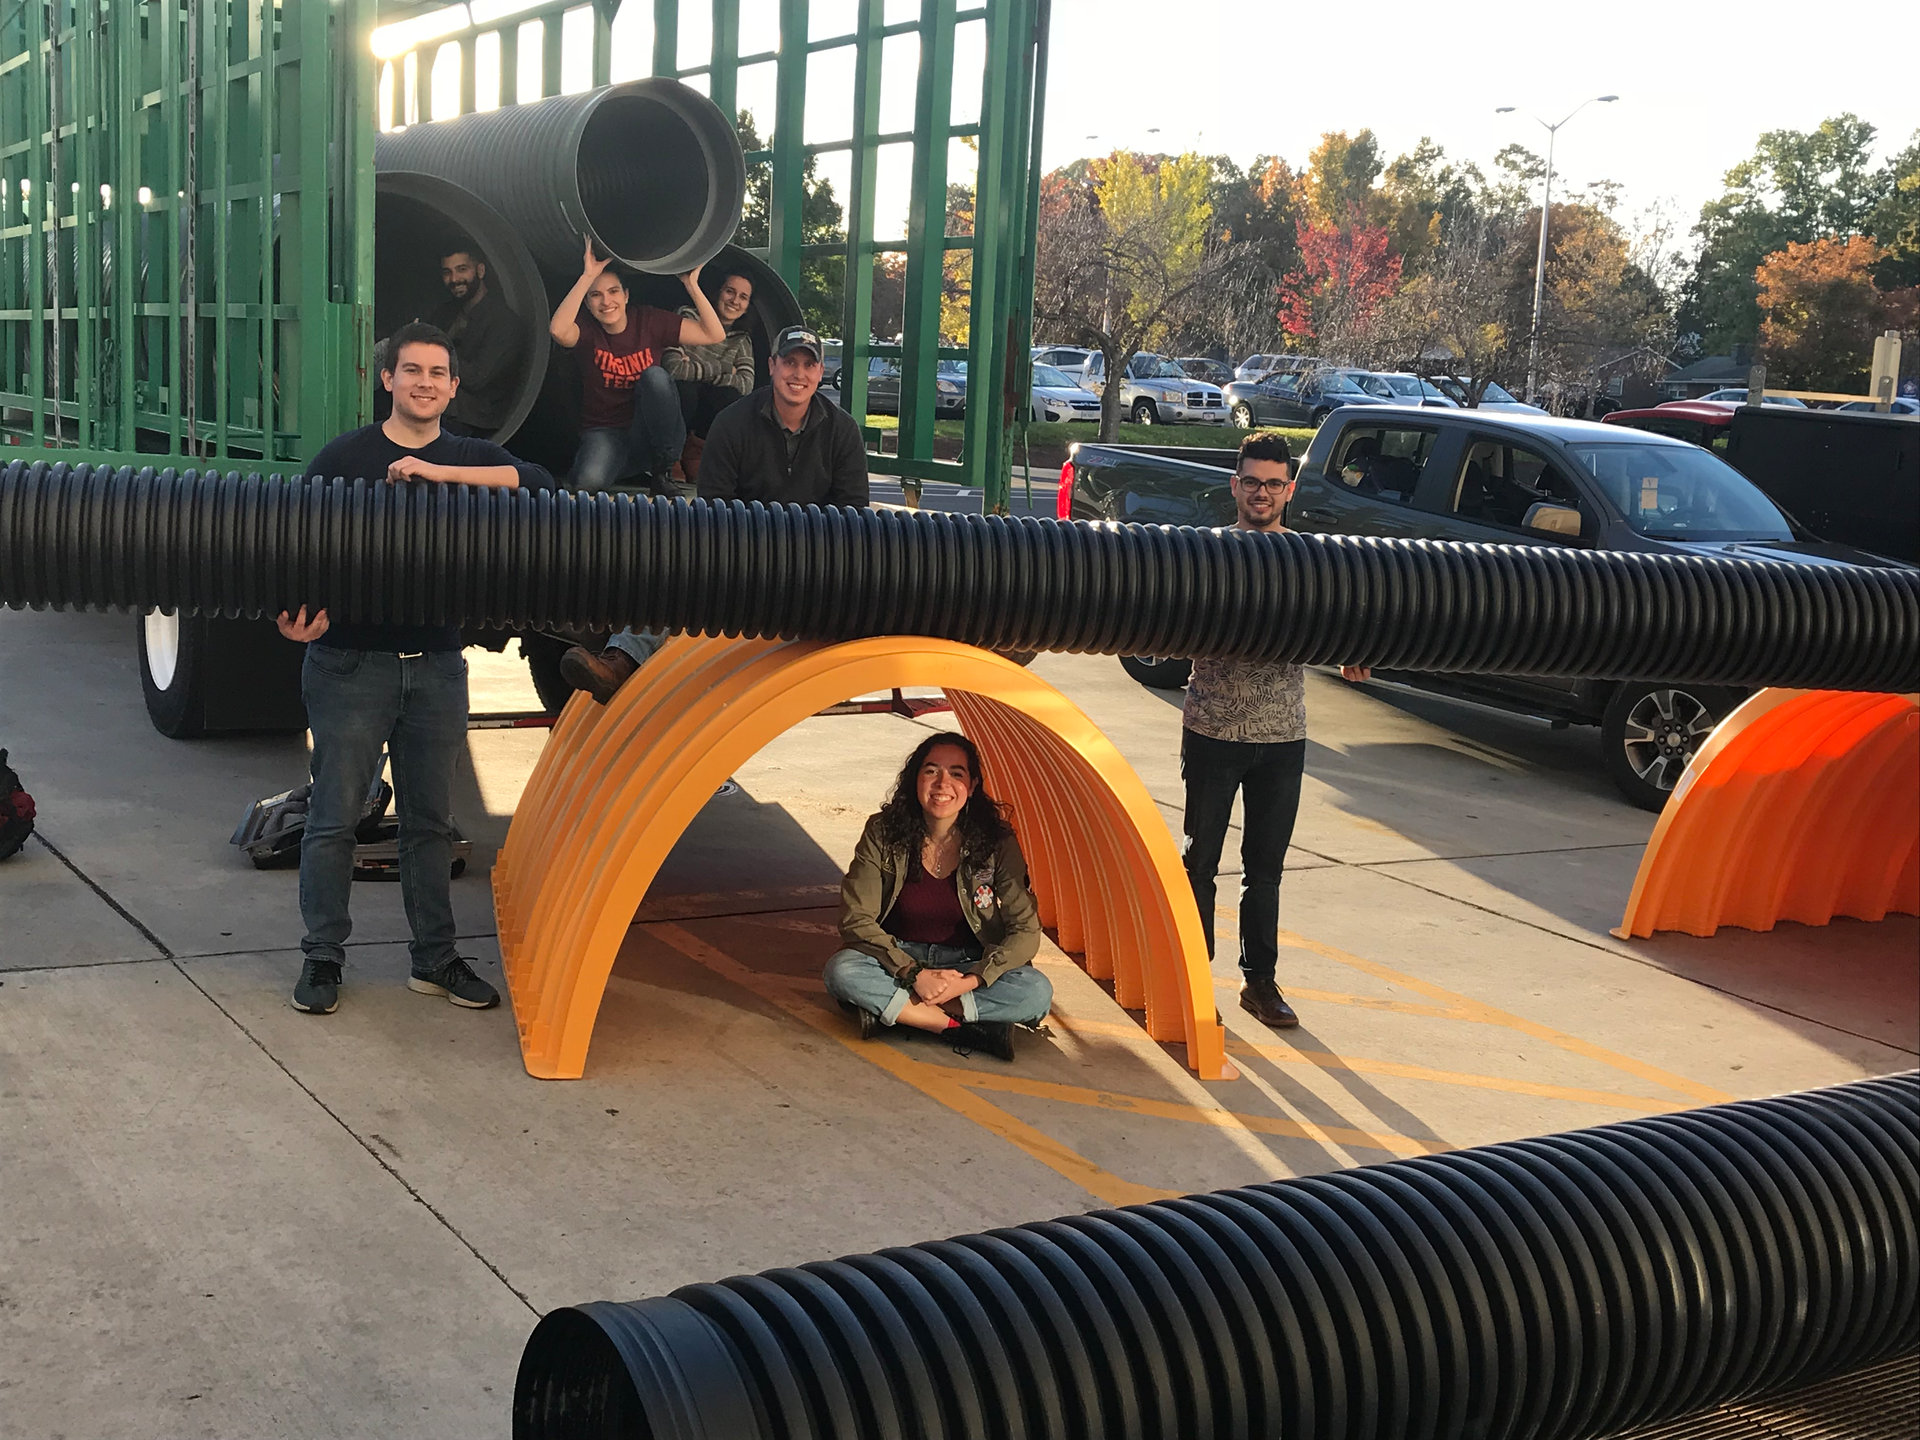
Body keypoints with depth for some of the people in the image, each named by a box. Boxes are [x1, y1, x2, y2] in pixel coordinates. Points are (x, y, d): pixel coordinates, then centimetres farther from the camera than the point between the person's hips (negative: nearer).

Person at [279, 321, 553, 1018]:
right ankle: (322, 958, 15)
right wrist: (301, 612, -23)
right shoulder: (346, 456, 0)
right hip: (350, 664, -3)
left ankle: (436, 958, 21)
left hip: (437, 666, 3)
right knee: (334, 815, 2)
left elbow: (537, 483, -12)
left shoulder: (470, 458, 8)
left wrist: (438, 471, -20)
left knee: (431, 820, 11)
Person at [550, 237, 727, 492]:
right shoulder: (587, 330, -6)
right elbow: (558, 330, -33)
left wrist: (692, 285, -16)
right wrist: (587, 277, -30)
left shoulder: (649, 321, -1)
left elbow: (714, 335, -8)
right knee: (589, 480, -37)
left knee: (655, 375, -28)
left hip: (653, 436, 3)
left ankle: (663, 468, -14)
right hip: (605, 432, -3)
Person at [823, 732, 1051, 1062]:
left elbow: (1025, 931, -13)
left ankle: (895, 1007, -26)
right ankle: (961, 1024, -29)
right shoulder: (883, 833, -13)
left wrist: (970, 981, -25)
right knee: (842, 971, -33)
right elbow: (856, 920, -16)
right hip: (898, 958, 0)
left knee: (1037, 992, -29)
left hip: (968, 964, 0)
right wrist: (914, 974, -26)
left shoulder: (996, 841, -14)